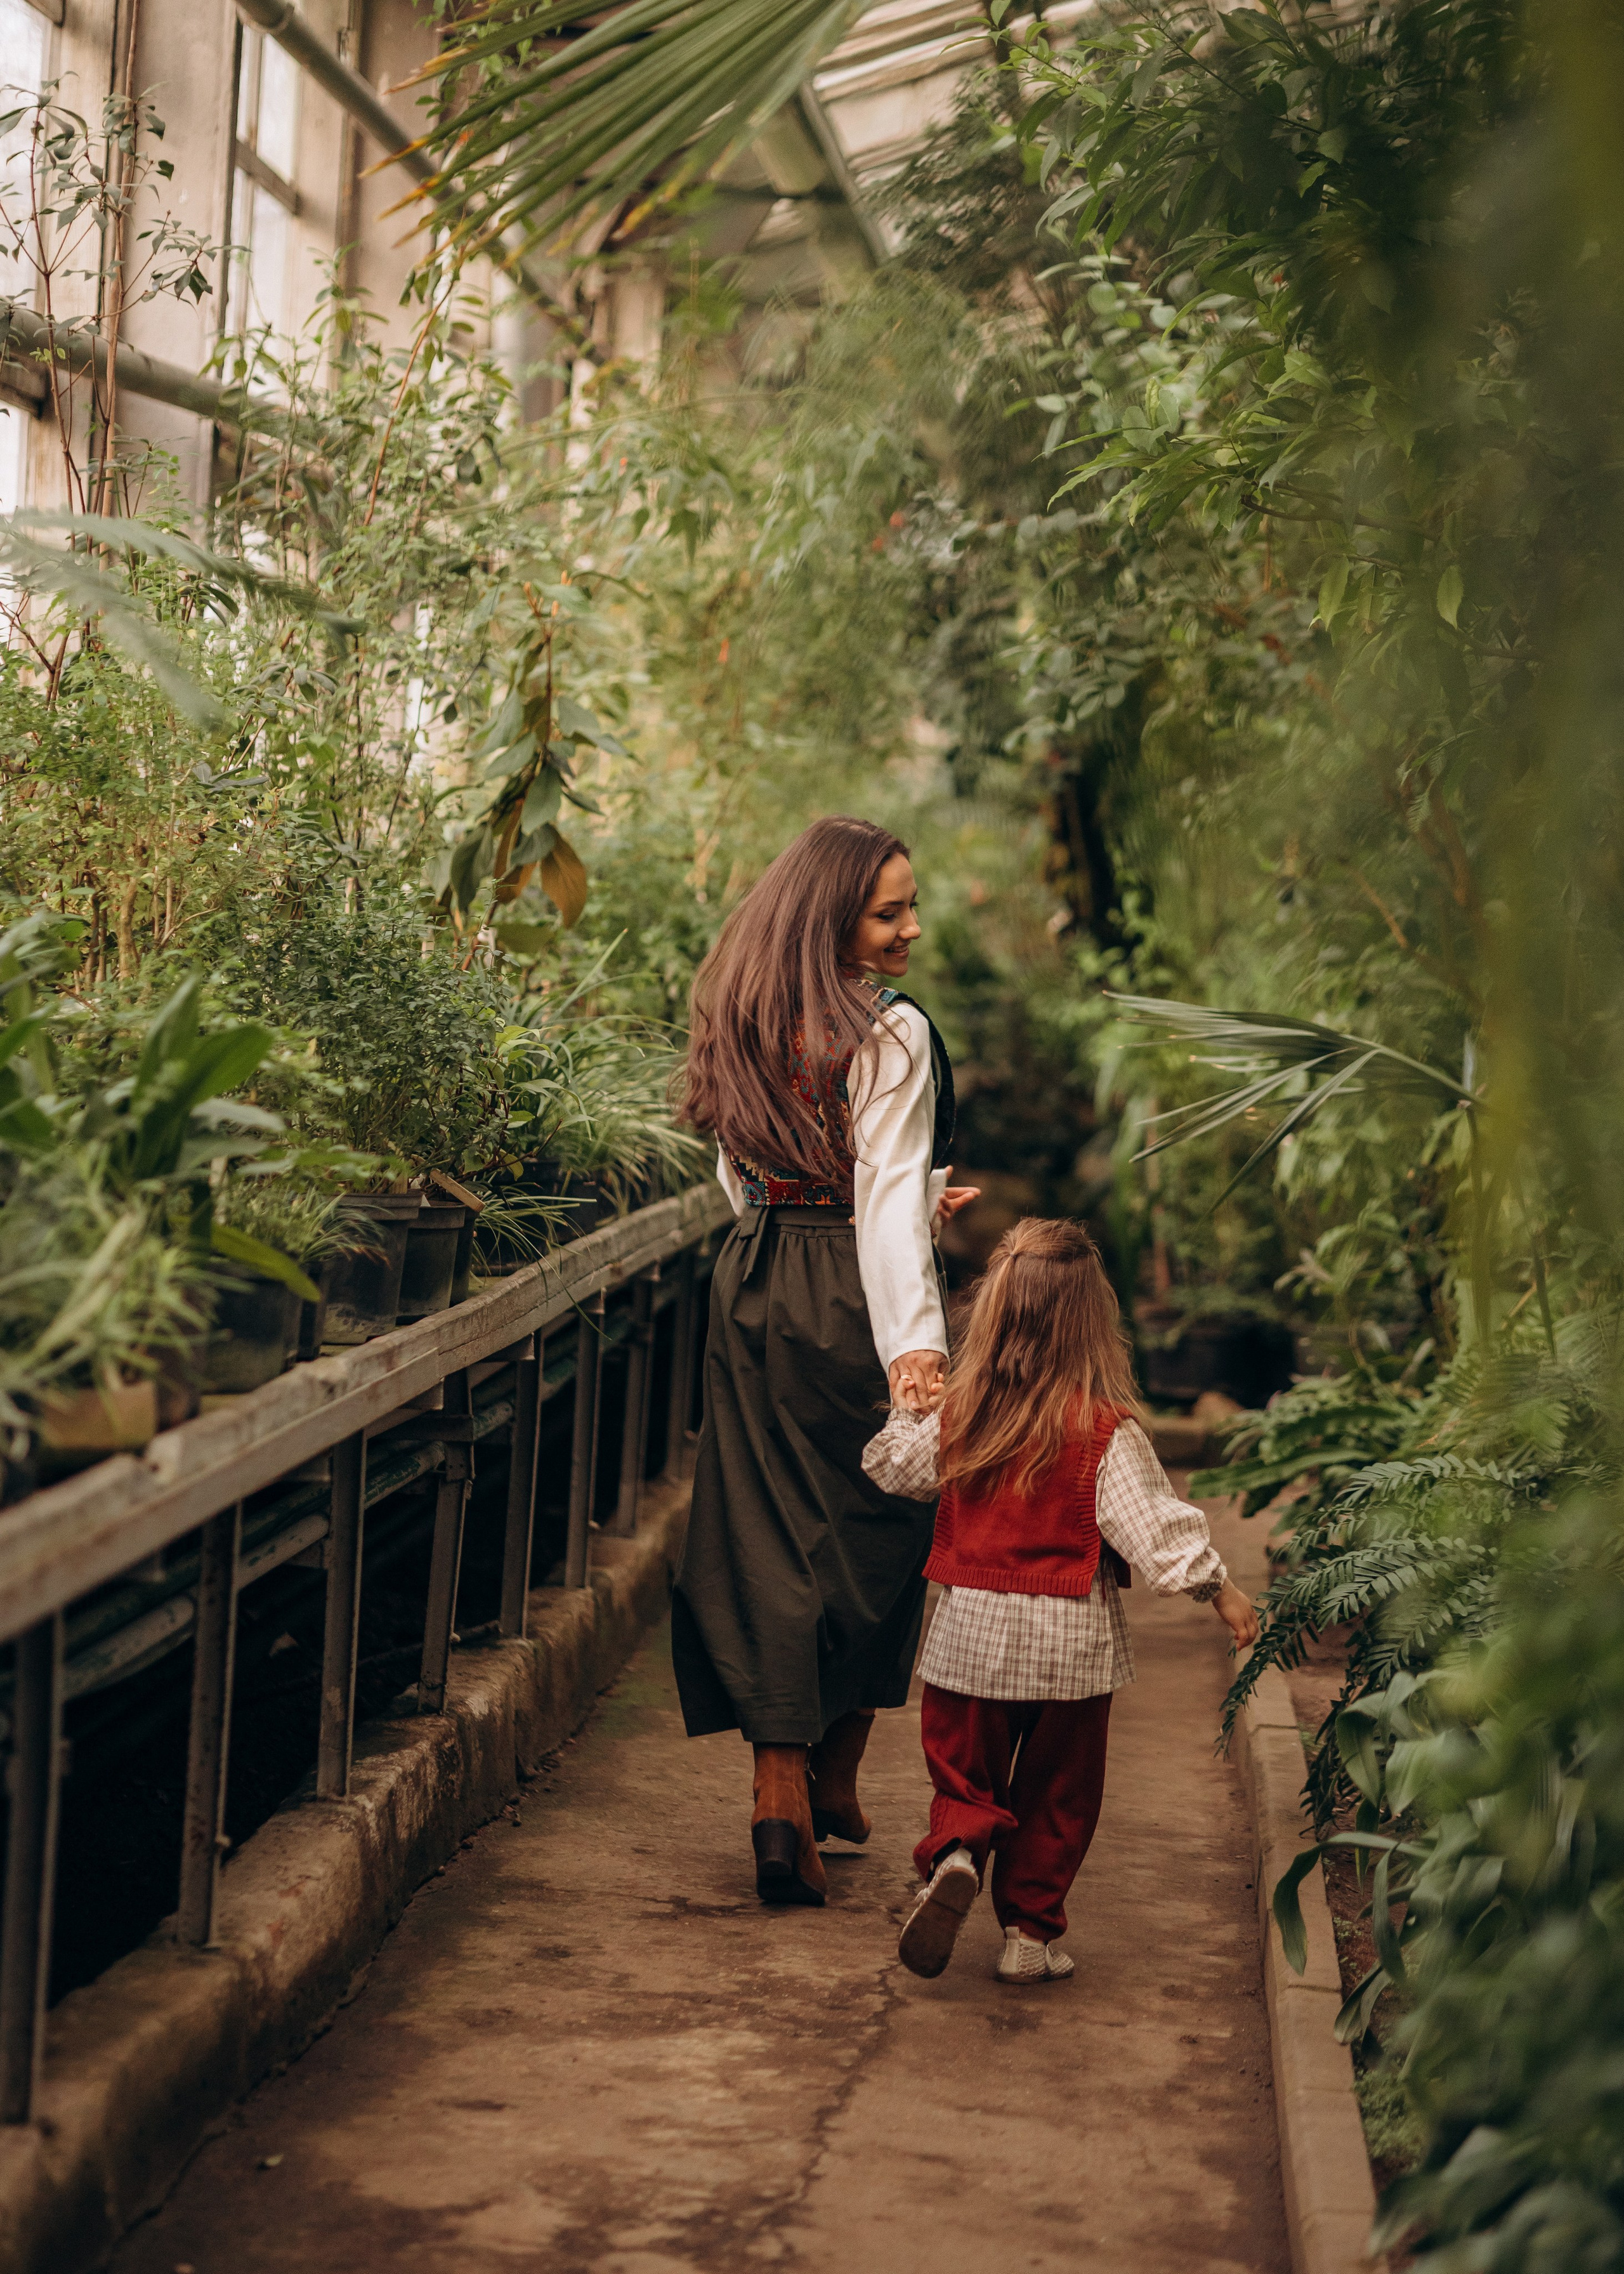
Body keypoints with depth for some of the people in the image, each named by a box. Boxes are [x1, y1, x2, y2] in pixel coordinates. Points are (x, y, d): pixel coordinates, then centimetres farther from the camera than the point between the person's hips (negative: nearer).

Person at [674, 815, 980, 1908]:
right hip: (853, 1308, -6)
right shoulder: (893, 1036, -14)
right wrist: (916, 1341, -31)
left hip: (752, 1292, 6)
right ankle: (835, 1781, 23)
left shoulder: (747, 1026, 8)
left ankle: (781, 1792, -1)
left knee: (767, 1537, 8)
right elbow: (890, 1203, -24)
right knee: (871, 1532, 11)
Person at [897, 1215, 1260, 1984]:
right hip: (1069, 1641, -2)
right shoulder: (1105, 1432, -13)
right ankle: (1031, 1932, 15)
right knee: (1054, 1796, 14)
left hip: (971, 1630, 2)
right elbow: (1154, 1523, -13)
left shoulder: (957, 1415, -2)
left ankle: (953, 1856, -15)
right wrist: (1220, 1588, -1)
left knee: (965, 1776, 13)